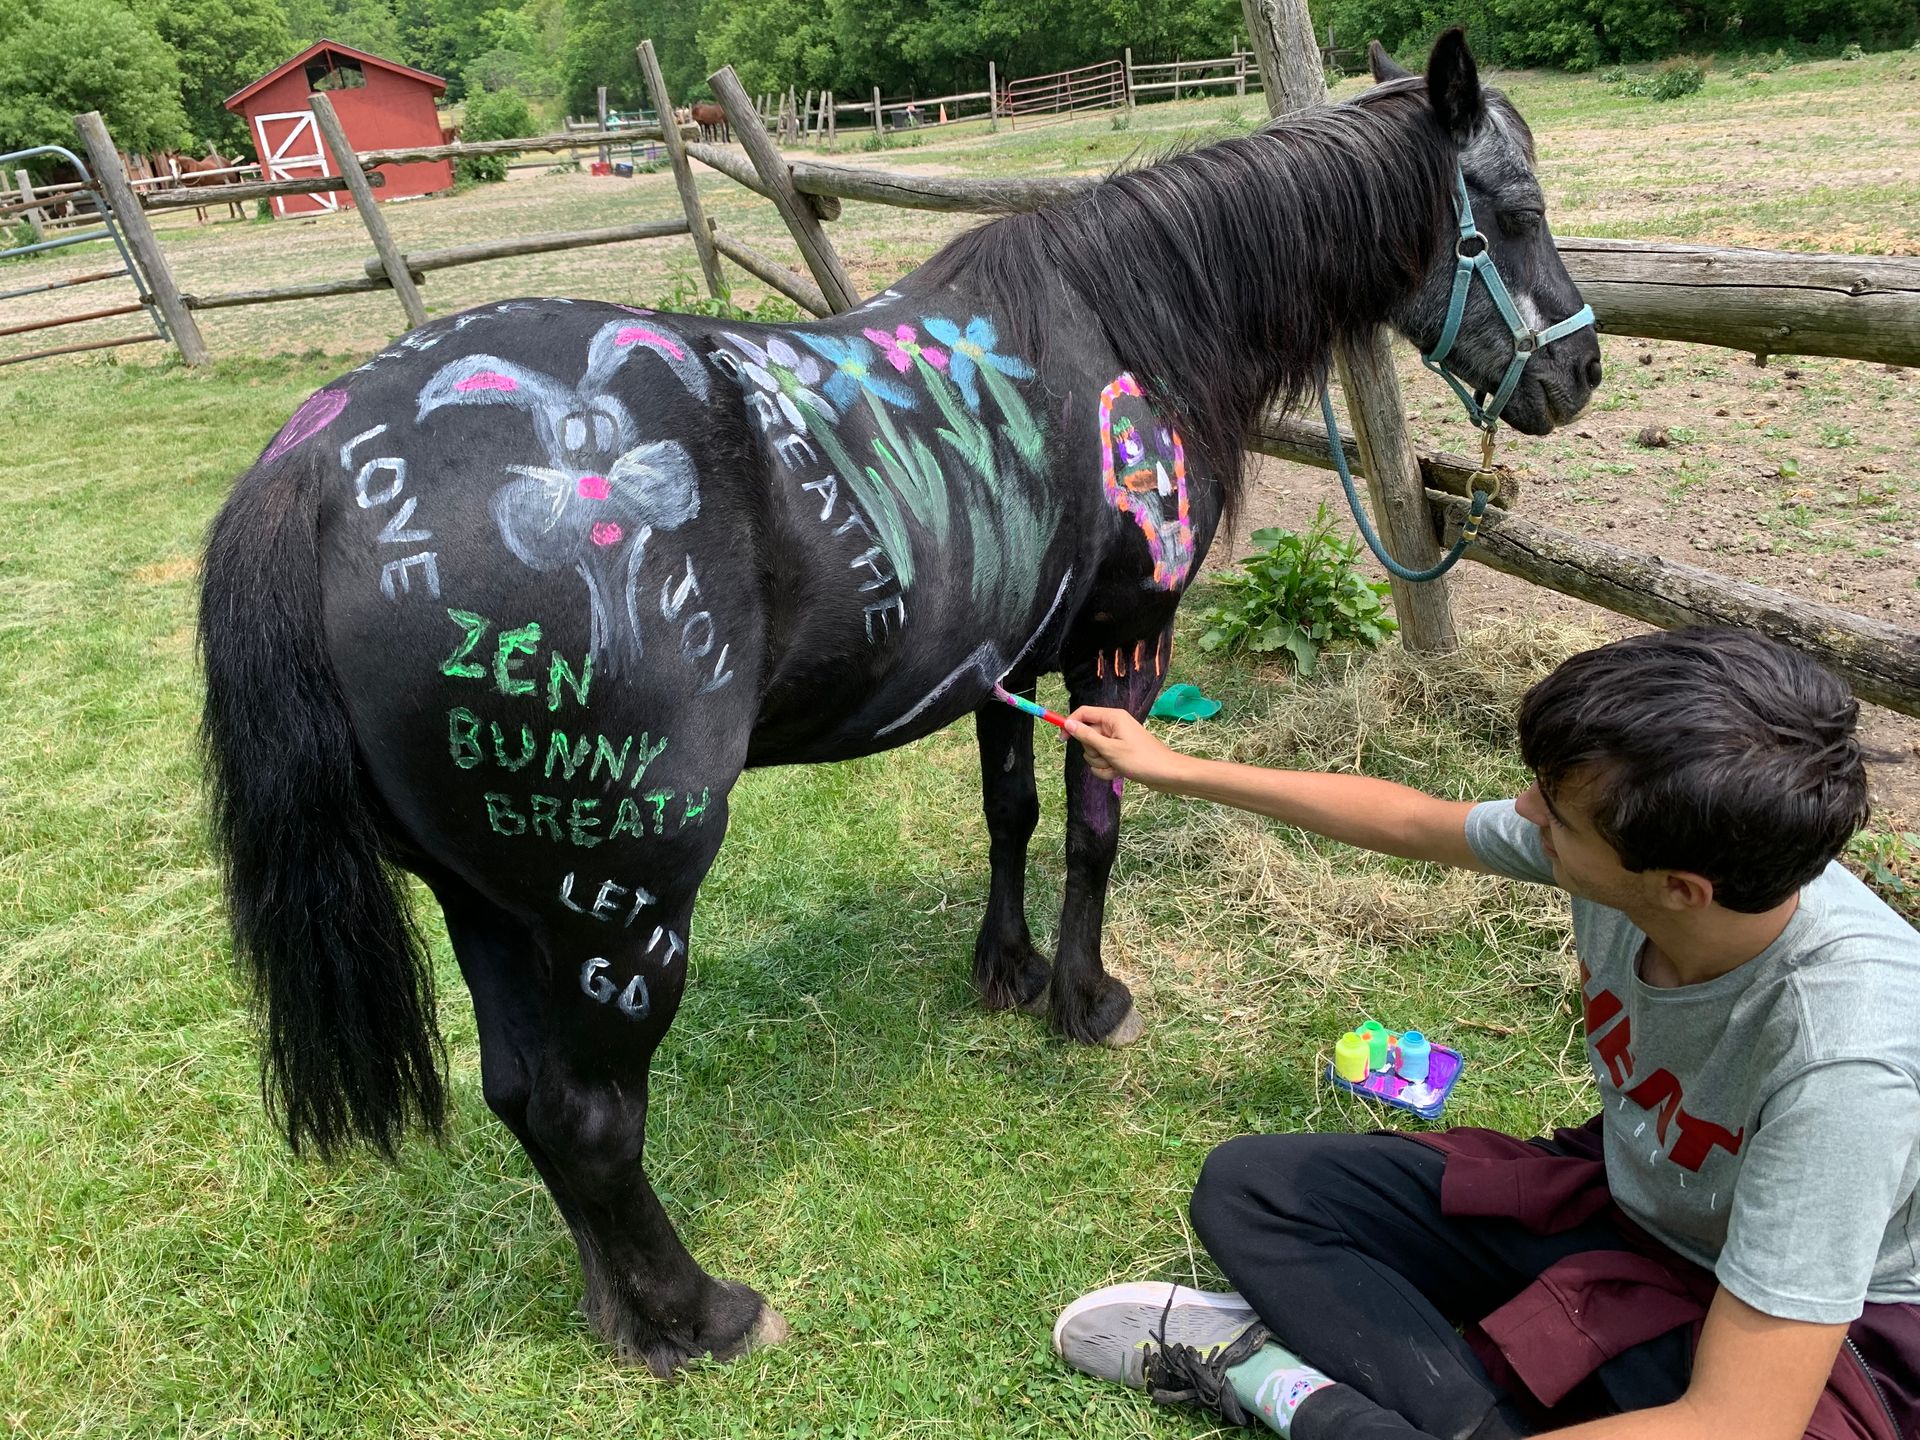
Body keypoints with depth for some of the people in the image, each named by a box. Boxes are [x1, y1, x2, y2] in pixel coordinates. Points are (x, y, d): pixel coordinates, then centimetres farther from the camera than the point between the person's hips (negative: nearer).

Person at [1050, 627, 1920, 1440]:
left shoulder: (1840, 1053, -38)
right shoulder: (1626, 838, -21)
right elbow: (1410, 820, 0)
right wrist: (1173, 770, 7)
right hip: (1618, 1195, 6)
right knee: (1244, 1187, 1)